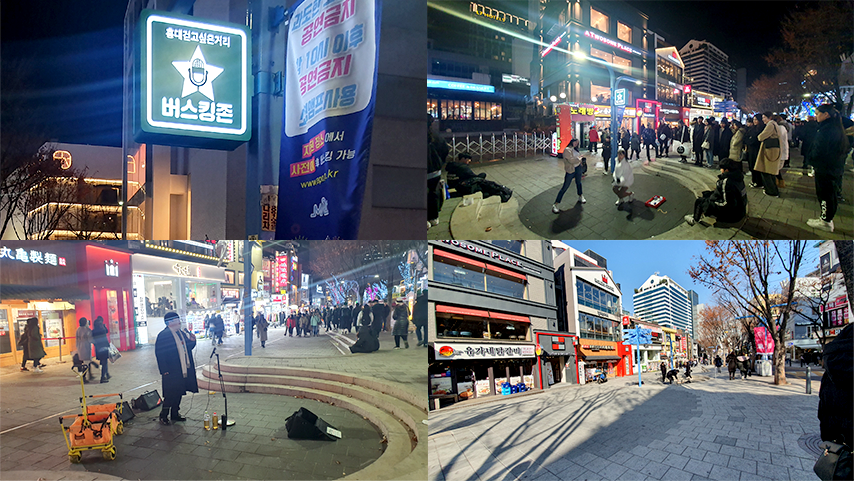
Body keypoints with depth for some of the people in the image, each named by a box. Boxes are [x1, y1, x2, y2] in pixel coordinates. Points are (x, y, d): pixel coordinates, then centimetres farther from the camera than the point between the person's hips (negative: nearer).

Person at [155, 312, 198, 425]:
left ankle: (175, 414, 26)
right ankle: (163, 416, 8)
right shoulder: (163, 335, -13)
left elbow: (187, 348, 20)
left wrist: (192, 340, -2)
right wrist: (165, 371, -18)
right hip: (171, 373, -8)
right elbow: (159, 354, -15)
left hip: (183, 371, 8)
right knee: (170, 395, -5)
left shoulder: (181, 333, 11)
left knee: (179, 393, 14)